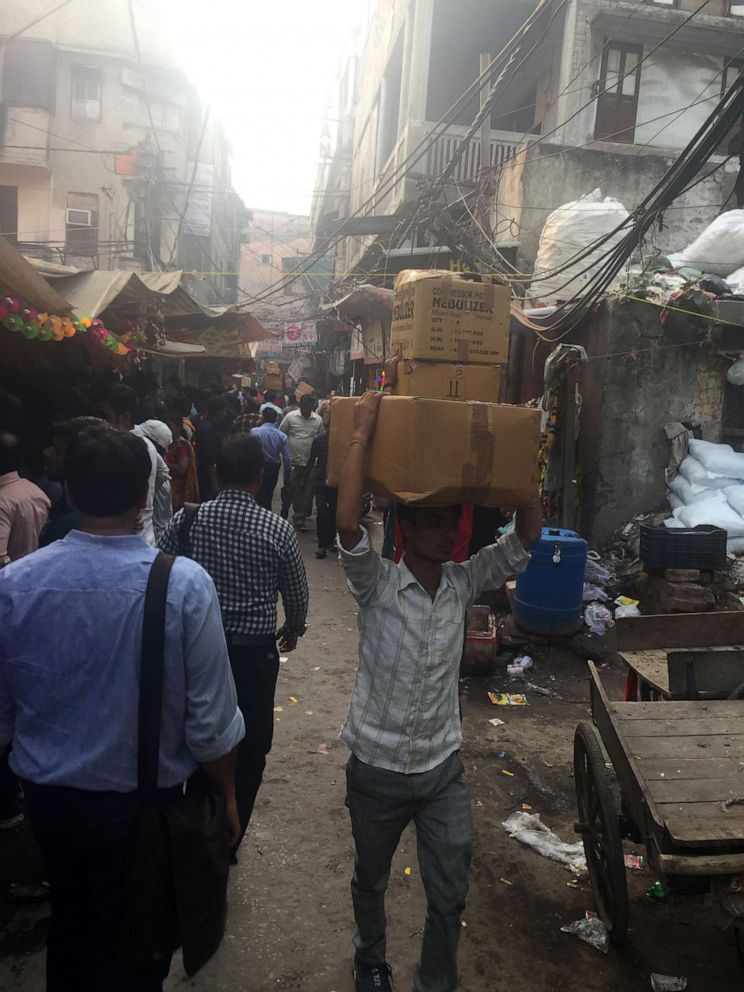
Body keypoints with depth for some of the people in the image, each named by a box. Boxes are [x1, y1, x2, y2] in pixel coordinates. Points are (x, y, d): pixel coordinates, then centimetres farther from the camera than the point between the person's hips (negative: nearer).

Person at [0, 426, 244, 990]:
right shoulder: (185, 585, -24)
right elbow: (211, 721, -18)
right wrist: (227, 791, 0)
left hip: (48, 799, 3)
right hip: (143, 805, -2)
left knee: (70, 923, 30)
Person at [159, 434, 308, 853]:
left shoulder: (185, 520, -9)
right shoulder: (278, 529, -13)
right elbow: (297, 594, -2)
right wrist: (293, 630, 19)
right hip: (255, 653, -2)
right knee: (249, 750, 17)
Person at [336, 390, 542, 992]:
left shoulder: (464, 583, -5)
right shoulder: (376, 585, -18)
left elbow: (527, 537, -6)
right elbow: (348, 525, -36)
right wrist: (363, 432, -33)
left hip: (443, 769, 3)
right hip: (378, 768, -2)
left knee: (450, 897, 14)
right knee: (371, 881, 23)